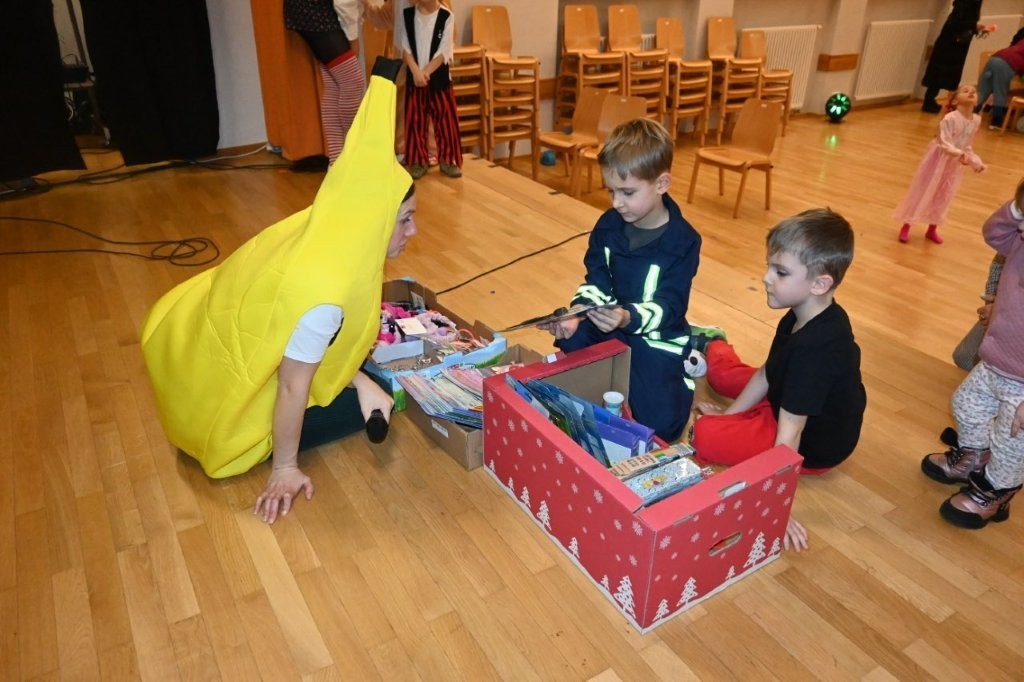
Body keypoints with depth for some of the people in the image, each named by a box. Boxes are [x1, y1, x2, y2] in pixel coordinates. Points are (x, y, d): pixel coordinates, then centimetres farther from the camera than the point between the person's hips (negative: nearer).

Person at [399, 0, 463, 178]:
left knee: (445, 119, 1)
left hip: (439, 76, -1)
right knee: (415, 120, 5)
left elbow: (443, 52, -10)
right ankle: (418, 161, 15)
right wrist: (416, 71, -17)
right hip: (414, 77, 2)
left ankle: (447, 159, 13)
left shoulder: (446, 16, -6)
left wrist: (426, 72, -17)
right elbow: (405, 48, -3)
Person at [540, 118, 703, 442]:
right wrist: (576, 315, -23)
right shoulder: (608, 225, -4)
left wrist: (629, 318, -43)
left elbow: (668, 306, -22)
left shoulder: (683, 240, -18)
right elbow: (596, 283, -2)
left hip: (656, 337, -5)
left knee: (660, 423, -16)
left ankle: (685, 367, 17)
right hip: (608, 325, 5)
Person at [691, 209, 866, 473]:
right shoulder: (801, 317, -6)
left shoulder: (814, 349, -36)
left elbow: (791, 429, -34)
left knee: (705, 434, -25)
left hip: (812, 445, -9)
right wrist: (730, 413, 8)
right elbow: (767, 373, 6)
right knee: (720, 371, 19)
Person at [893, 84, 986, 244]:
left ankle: (932, 229, 27)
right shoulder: (950, 118, -21)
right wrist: (959, 154, -39)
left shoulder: (976, 120, 0)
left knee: (943, 196, 14)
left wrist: (976, 161, 1)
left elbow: (966, 146, 8)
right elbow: (944, 143, -26)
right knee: (922, 192, 1)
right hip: (938, 158, -6)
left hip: (954, 163, 6)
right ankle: (906, 227, 11)